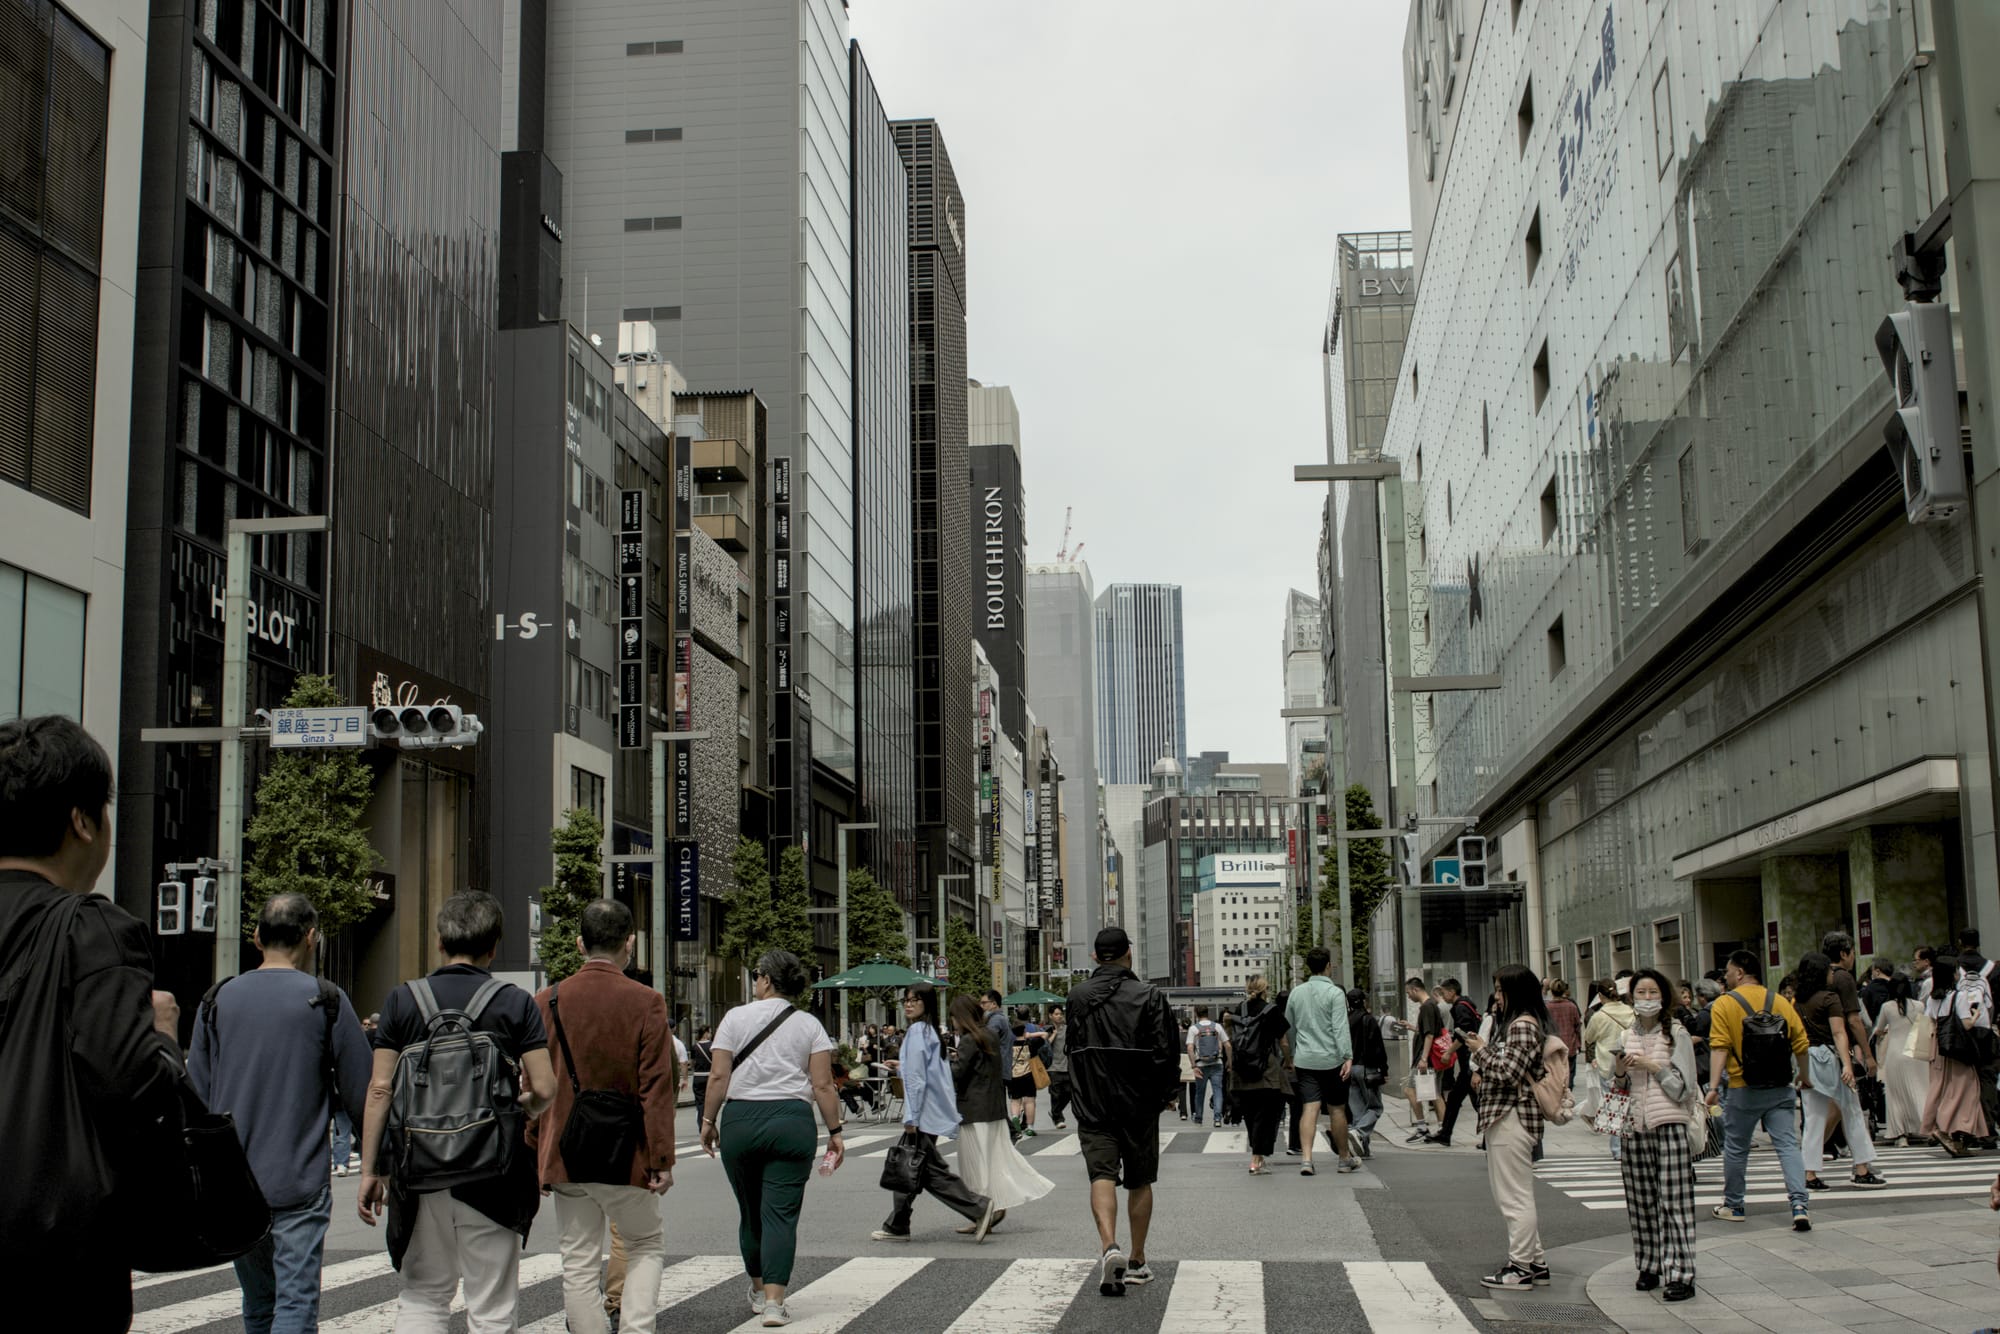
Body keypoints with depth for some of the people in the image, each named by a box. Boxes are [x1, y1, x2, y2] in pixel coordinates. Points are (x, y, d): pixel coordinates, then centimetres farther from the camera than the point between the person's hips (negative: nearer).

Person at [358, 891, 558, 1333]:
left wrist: (370, 1169, 4)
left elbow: (380, 1089, -1)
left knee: (422, 1297, 16)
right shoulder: (516, 1003, -3)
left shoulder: (403, 999, 2)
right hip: (491, 1176, -2)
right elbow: (544, 1089, -8)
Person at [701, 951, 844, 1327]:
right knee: (781, 1213, -1)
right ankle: (774, 1302, -8)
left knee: (750, 1212, 14)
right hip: (792, 1121, 0)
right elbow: (823, 1085, -2)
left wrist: (709, 1121, 6)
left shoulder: (736, 1017, 1)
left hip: (740, 1120, 0)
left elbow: (719, 1076, -3)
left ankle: (759, 1291, 28)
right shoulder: (809, 1025, 4)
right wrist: (835, 1132, 4)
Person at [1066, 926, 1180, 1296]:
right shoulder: (1149, 995, -8)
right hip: (1139, 1103, -1)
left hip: (1092, 1103, 1)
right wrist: (1165, 1095, 7)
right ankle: (1138, 1262, 18)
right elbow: (1166, 1053, -8)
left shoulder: (1077, 996, 1)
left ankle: (1109, 1246, -27)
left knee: (1102, 1174, -4)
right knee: (1140, 1181, 12)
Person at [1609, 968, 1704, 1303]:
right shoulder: (1624, 1039, 12)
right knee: (1641, 1203, 5)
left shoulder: (1677, 1034, 1)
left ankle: (1680, 1275, -4)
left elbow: (1684, 1087, -3)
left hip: (1671, 1126, -4)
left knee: (1674, 1202, -6)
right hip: (1635, 1128, 4)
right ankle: (1649, 1267, 18)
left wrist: (1653, 1066, -10)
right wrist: (1619, 1070, 0)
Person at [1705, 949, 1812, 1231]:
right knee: (1788, 1146, 1)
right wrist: (1803, 1076, 21)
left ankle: (1733, 1206, 23)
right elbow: (1800, 1044, 6)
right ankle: (1800, 1205, -13)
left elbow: (1719, 1048, -13)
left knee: (1736, 1148, 12)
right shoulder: (1781, 1002, 4)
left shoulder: (1724, 1004, -5)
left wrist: (1713, 1086, -15)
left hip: (1744, 1090, -2)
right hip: (1780, 1088, 2)